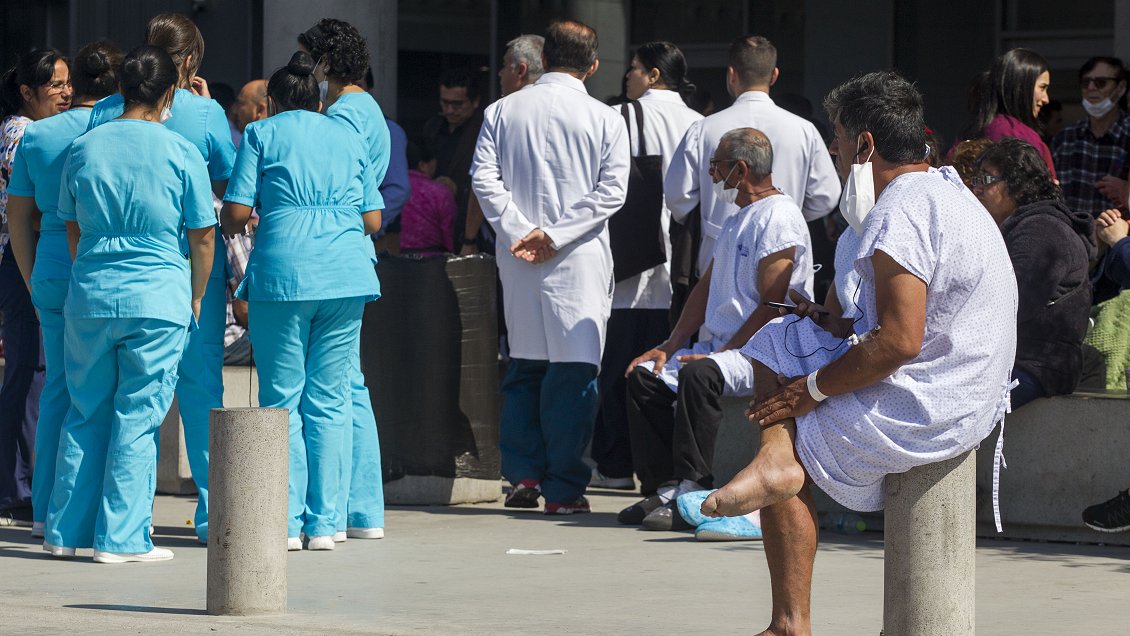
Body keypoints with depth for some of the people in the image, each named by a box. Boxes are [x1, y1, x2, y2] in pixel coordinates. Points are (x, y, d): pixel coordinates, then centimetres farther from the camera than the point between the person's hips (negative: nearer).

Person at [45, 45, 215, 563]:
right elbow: (202, 234, 0)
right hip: (158, 300, -3)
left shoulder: (83, 148, 5)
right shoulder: (181, 152, -5)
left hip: (89, 298, 3)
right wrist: (196, 295, 14)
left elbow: (72, 228, 15)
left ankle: (65, 531, 16)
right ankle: (121, 537, 1)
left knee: (86, 414, 13)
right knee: (138, 418, 1)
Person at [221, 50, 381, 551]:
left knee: (281, 399, 2)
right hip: (347, 273, 3)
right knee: (329, 400, 6)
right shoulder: (348, 136, 18)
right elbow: (373, 220, 16)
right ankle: (323, 524, 4)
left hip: (283, 271, -3)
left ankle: (286, 523, -3)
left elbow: (235, 213, -1)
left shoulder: (262, 134, 8)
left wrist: (234, 226, 22)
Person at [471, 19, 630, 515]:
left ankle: (524, 475, 14)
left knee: (524, 365, 16)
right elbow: (611, 190, -9)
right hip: (579, 263, -3)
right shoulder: (604, 120, -1)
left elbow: (484, 177, -4)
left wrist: (519, 230, -8)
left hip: (518, 257, 3)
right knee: (573, 369, -1)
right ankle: (563, 488, -2)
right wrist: (556, 235, -11)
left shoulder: (502, 111, 5)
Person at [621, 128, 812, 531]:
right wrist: (670, 347, 10)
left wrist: (723, 352, -19)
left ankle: (693, 492, -34)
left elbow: (772, 305, -18)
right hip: (723, 349, 10)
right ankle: (664, 488, -11)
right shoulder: (737, 220, 22)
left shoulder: (778, 216, -12)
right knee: (645, 376, -4)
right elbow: (705, 289, 21)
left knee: (698, 374, -34)